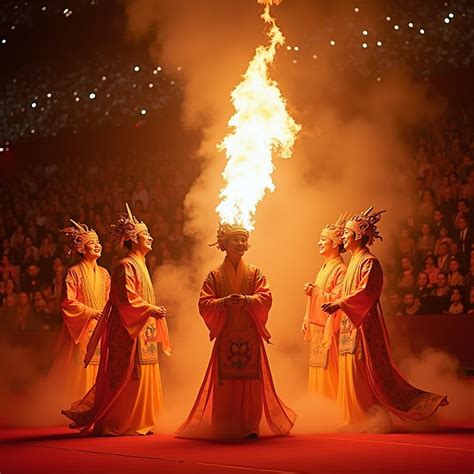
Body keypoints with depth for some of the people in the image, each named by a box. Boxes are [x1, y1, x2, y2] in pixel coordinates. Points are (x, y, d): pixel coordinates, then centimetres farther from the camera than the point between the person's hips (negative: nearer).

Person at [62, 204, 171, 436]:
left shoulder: (139, 266, 19)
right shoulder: (126, 266, -12)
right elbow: (126, 298, -21)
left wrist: (154, 311, 10)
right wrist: (150, 310, -19)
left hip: (142, 331, 10)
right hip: (128, 332, -10)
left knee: (142, 377, 10)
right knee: (127, 378, -7)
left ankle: (137, 423, 16)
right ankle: (118, 424, -1)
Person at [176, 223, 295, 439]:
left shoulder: (254, 273, 11)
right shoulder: (215, 275, 8)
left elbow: (266, 298, -1)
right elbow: (204, 304, -1)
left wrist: (247, 300, -19)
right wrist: (225, 302, -18)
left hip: (250, 335, 1)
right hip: (225, 336, -1)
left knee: (251, 380, -3)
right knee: (226, 383, -4)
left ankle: (251, 427, 4)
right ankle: (225, 428, 3)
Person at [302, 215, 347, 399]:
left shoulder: (340, 270, -13)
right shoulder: (324, 268, 15)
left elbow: (338, 299, -21)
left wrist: (315, 291, -17)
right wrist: (307, 321, 17)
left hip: (329, 328, -9)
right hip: (317, 327, 9)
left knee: (329, 368, -5)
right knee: (317, 368, 12)